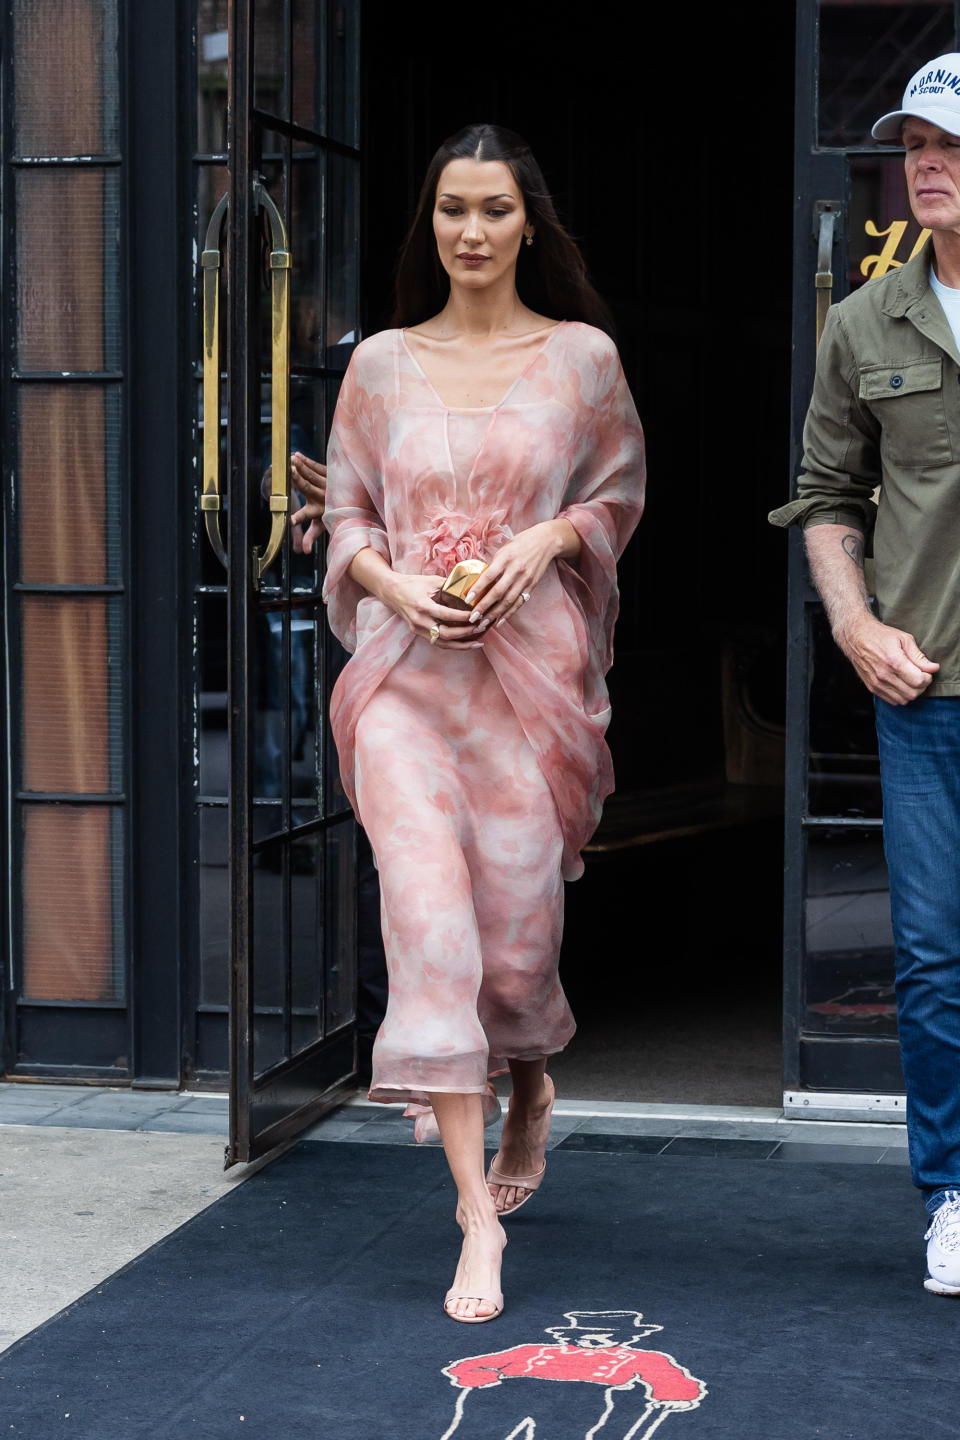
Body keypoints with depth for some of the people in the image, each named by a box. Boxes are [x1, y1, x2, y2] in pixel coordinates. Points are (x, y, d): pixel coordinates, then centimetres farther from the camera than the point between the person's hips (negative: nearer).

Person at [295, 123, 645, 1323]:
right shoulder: (381, 363, 8)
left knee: (516, 917, 2)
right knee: (426, 905, -14)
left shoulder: (582, 355, 5)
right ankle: (477, 1214, -11)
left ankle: (530, 1086, 40)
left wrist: (547, 540, -7)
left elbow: (621, 494, 12)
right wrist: (395, 583, -8)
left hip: (531, 663, 0)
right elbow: (346, 517, 12)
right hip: (406, 664, 0)